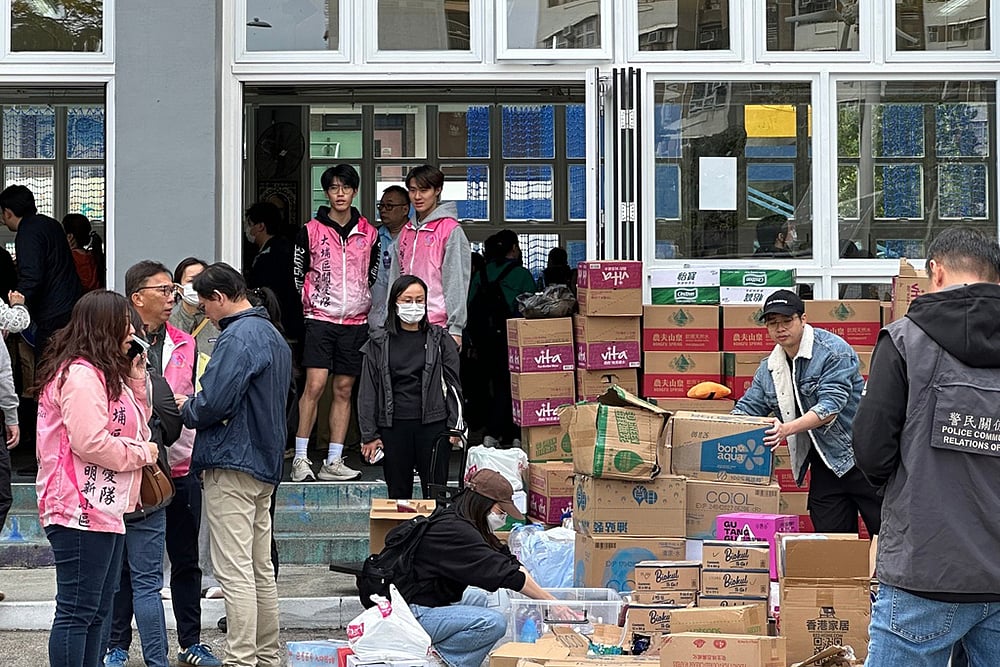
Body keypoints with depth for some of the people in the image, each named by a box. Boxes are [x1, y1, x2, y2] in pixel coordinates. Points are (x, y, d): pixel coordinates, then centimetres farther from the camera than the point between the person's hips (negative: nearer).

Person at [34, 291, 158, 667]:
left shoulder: (105, 374, 20)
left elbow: (133, 427, 22)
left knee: (98, 609, 15)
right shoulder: (81, 374, -15)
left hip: (105, 507, 11)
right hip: (81, 509, -11)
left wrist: (135, 378, 12)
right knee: (77, 610, -8)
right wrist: (142, 453, -10)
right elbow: (89, 442, -23)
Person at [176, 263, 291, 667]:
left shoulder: (237, 338, -15)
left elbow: (214, 403, -24)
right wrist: (195, 406, 16)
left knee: (234, 571, -8)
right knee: (261, 569, 14)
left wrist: (186, 408, -2)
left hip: (232, 466, -10)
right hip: (265, 466, 10)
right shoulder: (272, 335, 16)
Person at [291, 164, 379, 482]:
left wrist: (363, 305, 11)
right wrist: (312, 303, 4)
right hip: (321, 319, -3)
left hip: (355, 321, 3)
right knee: (314, 386, -12)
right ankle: (300, 459, -7)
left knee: (344, 389, 4)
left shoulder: (368, 233, 9)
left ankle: (334, 462, 8)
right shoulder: (311, 231, 0)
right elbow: (299, 274, 7)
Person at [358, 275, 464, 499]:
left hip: (433, 424, -1)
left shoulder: (440, 339, 6)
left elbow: (453, 384, 7)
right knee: (398, 494, 6)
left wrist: (455, 426, -1)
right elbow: (368, 390, 6)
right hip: (393, 426, 1)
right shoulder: (379, 342, 6)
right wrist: (369, 434, 2)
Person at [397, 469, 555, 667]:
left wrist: (541, 595, 1)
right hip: (414, 614, -11)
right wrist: (550, 601, -17)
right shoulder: (455, 531, -21)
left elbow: (508, 561, 9)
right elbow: (503, 573, -22)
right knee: (494, 623, -22)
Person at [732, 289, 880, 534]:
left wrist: (788, 429, -34)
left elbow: (830, 406, -22)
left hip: (860, 457, -6)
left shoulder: (834, 351, -13)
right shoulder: (769, 368, 8)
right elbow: (747, 409, 12)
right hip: (824, 465, 6)